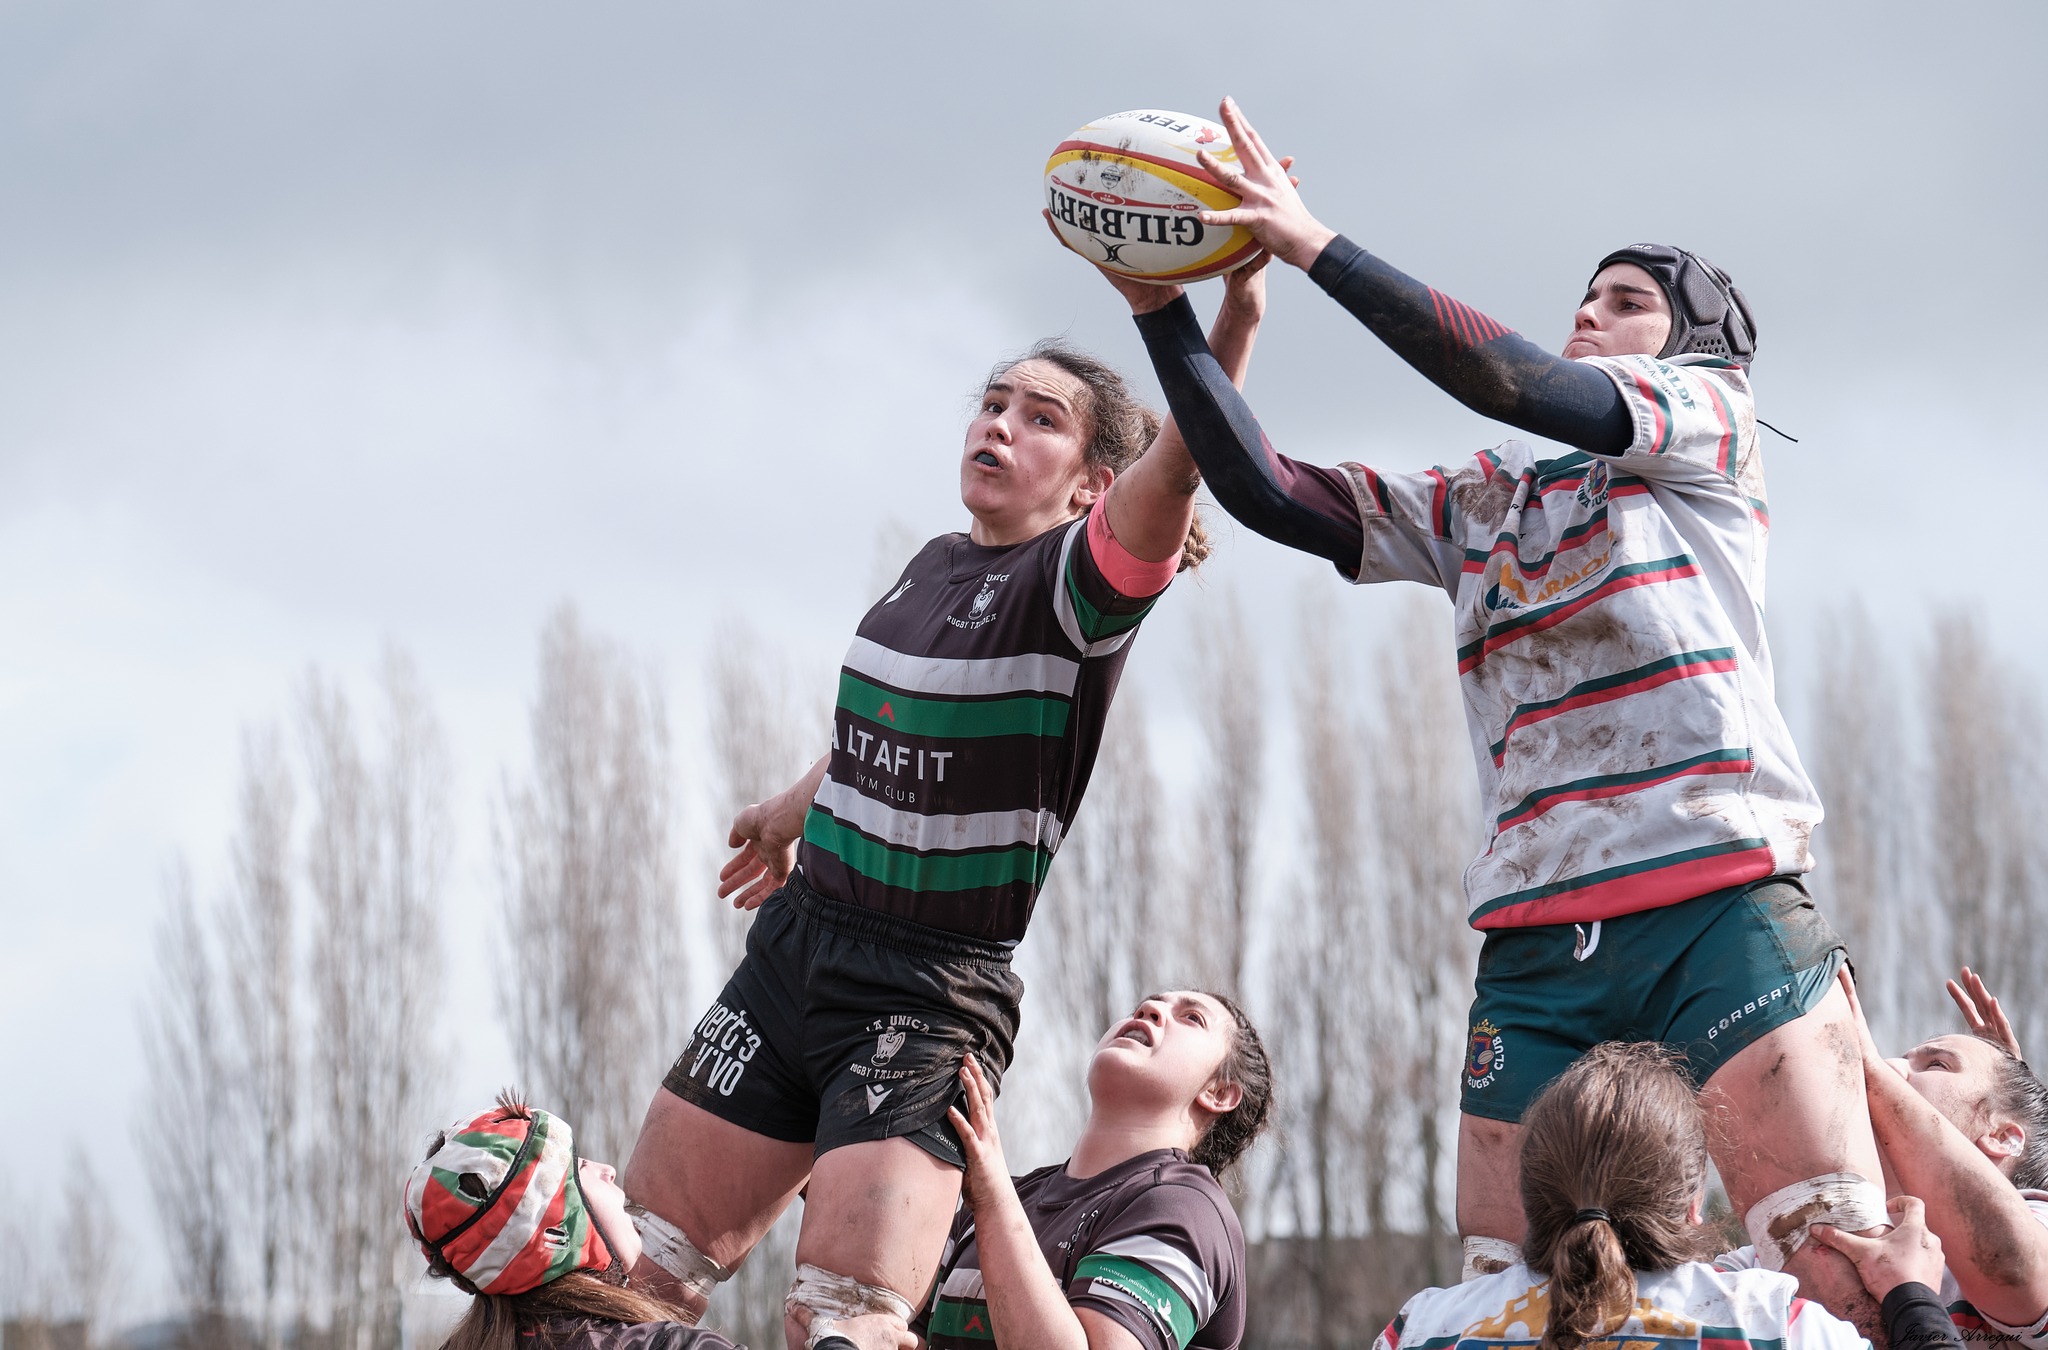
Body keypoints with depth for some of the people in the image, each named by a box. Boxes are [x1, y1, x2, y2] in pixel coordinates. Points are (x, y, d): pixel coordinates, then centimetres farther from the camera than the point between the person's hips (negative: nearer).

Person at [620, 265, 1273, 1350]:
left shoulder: (1076, 581, -11)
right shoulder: (934, 566, 10)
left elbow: (1171, 475, -33)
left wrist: (1234, 322, -49)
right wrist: (795, 809, 45)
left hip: (931, 996, -7)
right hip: (795, 944, 7)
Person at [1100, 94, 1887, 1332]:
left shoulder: (1710, 415, 9)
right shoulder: (1486, 501, 24)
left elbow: (1511, 382, -6)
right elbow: (1268, 491, 16)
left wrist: (1315, 245, -8)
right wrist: (1161, 305, 8)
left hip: (1720, 909, -5)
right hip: (1538, 939, 5)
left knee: (1847, 1277, -19)